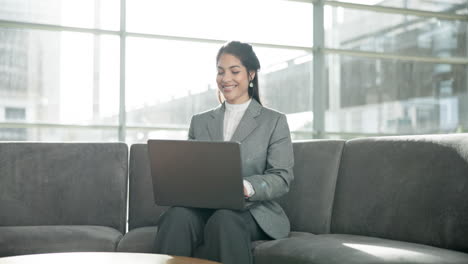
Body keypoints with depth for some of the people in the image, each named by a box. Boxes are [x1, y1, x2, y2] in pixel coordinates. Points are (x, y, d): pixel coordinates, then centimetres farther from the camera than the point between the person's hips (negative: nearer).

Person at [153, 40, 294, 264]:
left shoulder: (274, 121, 11)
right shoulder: (199, 122, 22)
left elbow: (282, 178, 0)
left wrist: (246, 187, -21)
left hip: (252, 211, -2)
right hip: (204, 208, 3)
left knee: (224, 220, -38)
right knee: (177, 216, -33)